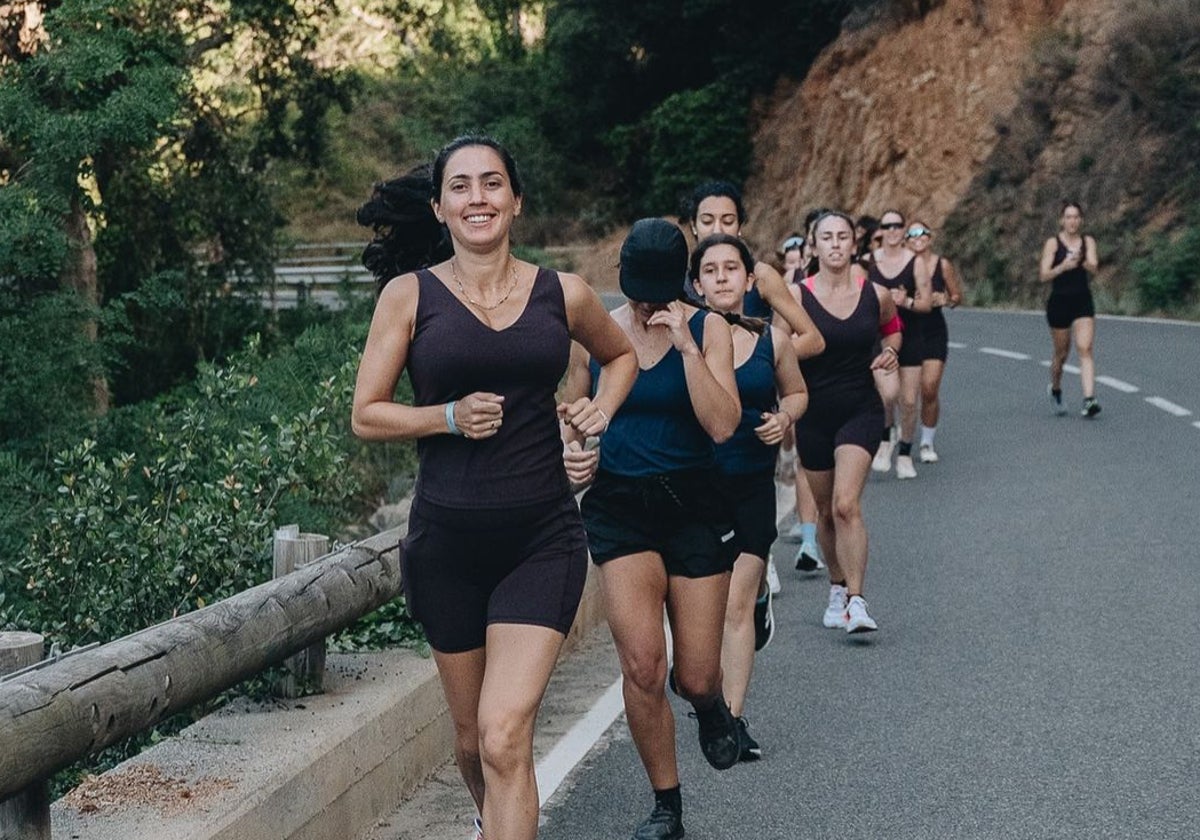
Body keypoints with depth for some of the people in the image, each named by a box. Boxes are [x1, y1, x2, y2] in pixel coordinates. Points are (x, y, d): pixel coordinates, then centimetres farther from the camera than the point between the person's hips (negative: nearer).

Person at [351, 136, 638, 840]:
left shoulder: (563, 295, 3)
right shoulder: (410, 295, -1)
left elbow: (621, 355, 24)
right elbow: (366, 416, 0)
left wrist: (601, 408, 4)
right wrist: (451, 417, -15)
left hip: (543, 537, -1)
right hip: (446, 541, 1)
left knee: (505, 737, -15)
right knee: (472, 739, 15)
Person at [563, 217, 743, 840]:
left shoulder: (707, 330, -4)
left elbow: (722, 427, -15)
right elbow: (571, 419, 15)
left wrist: (686, 348, -21)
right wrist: (573, 455, -6)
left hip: (695, 507, -1)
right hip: (618, 508, 1)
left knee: (695, 677, 2)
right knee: (643, 664, -14)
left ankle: (710, 707, 43)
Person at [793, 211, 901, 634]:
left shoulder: (875, 295, -1)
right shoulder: (798, 296, -6)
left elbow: (892, 328, 20)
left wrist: (890, 351, 0)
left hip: (861, 411, -1)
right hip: (814, 413, 1)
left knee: (846, 505, -18)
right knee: (826, 511, 13)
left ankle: (856, 603, -17)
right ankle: (837, 589, 35)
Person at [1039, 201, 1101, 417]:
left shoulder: (1088, 242, 5)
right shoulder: (1053, 243, -1)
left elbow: (1093, 266, -11)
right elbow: (1044, 275, -8)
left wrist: (1080, 261, -32)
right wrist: (1063, 266, -24)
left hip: (1083, 302, 1)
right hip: (1059, 302, -1)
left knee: (1085, 349, -13)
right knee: (1061, 353, 10)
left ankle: (1089, 400, -21)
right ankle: (1056, 391, 37)